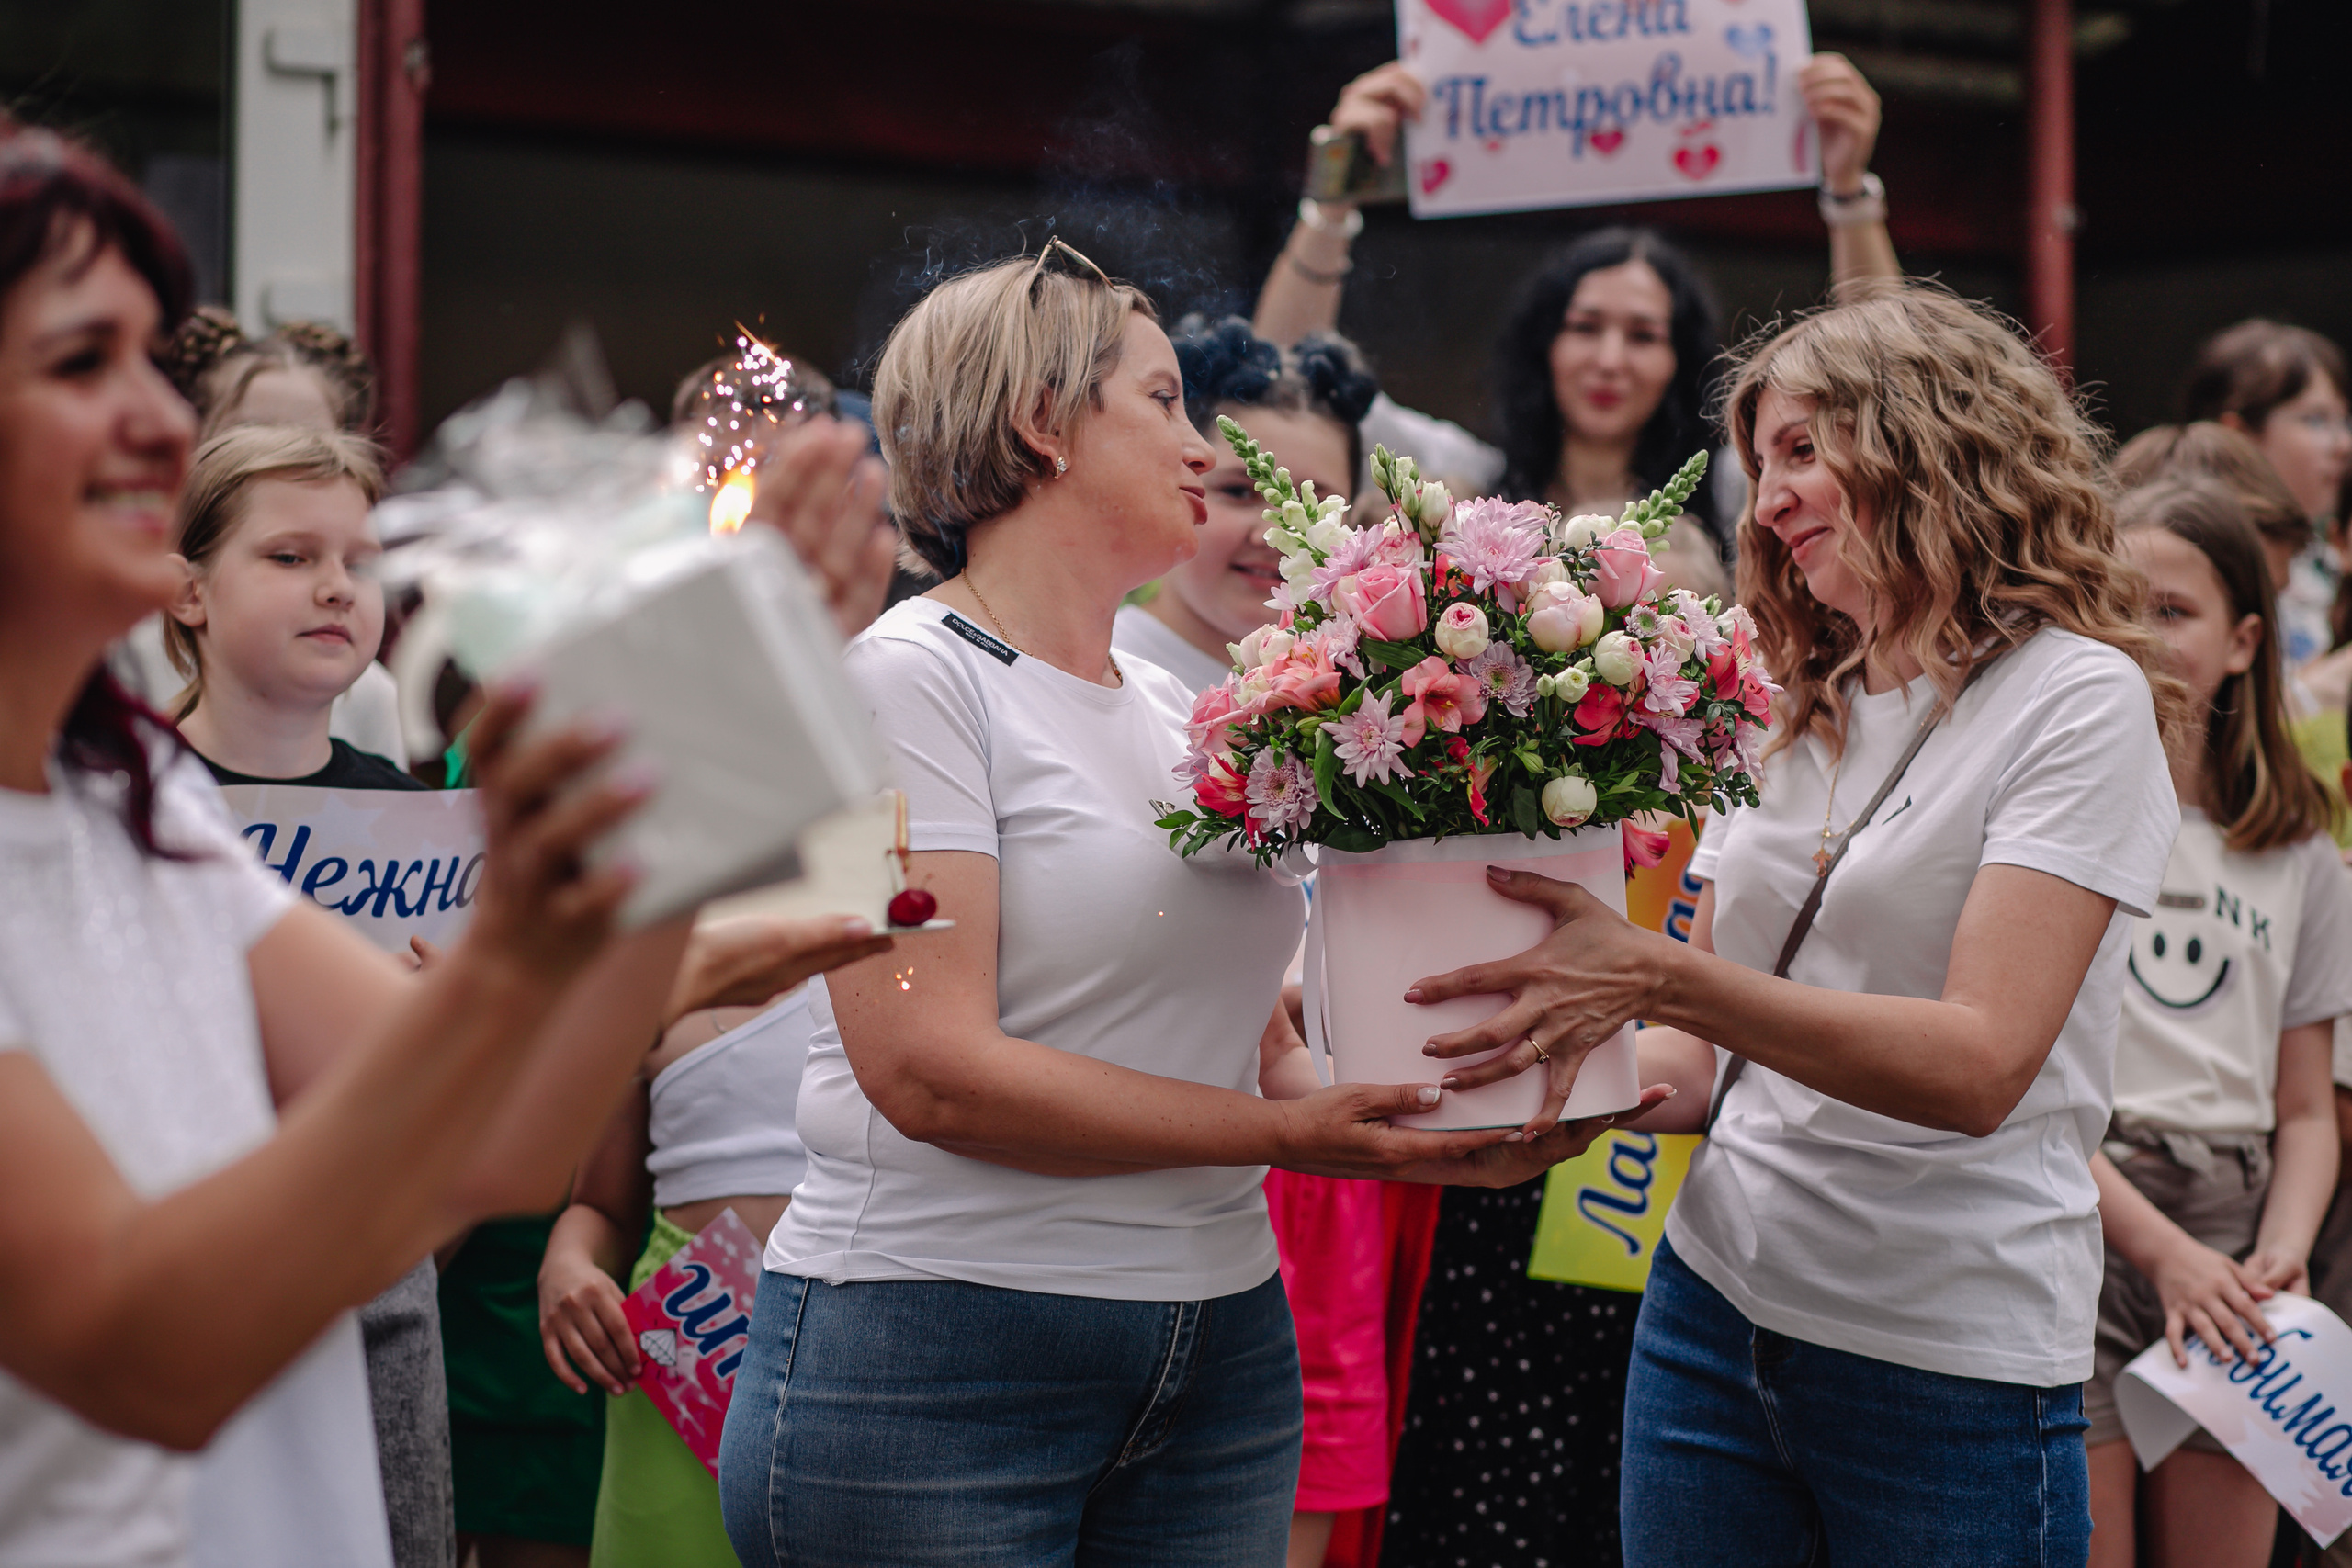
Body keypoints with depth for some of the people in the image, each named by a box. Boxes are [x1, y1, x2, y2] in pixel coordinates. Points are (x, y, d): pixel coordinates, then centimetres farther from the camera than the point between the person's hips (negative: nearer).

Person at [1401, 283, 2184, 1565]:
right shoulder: (1792, 711, 13)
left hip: (1954, 1363, -5)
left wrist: (1657, 978, -29)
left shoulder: (2076, 701, -8)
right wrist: (1584, 1082, -11)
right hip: (1714, 1311, 6)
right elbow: (1704, 1054, 12)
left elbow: (1979, 1064, -20)